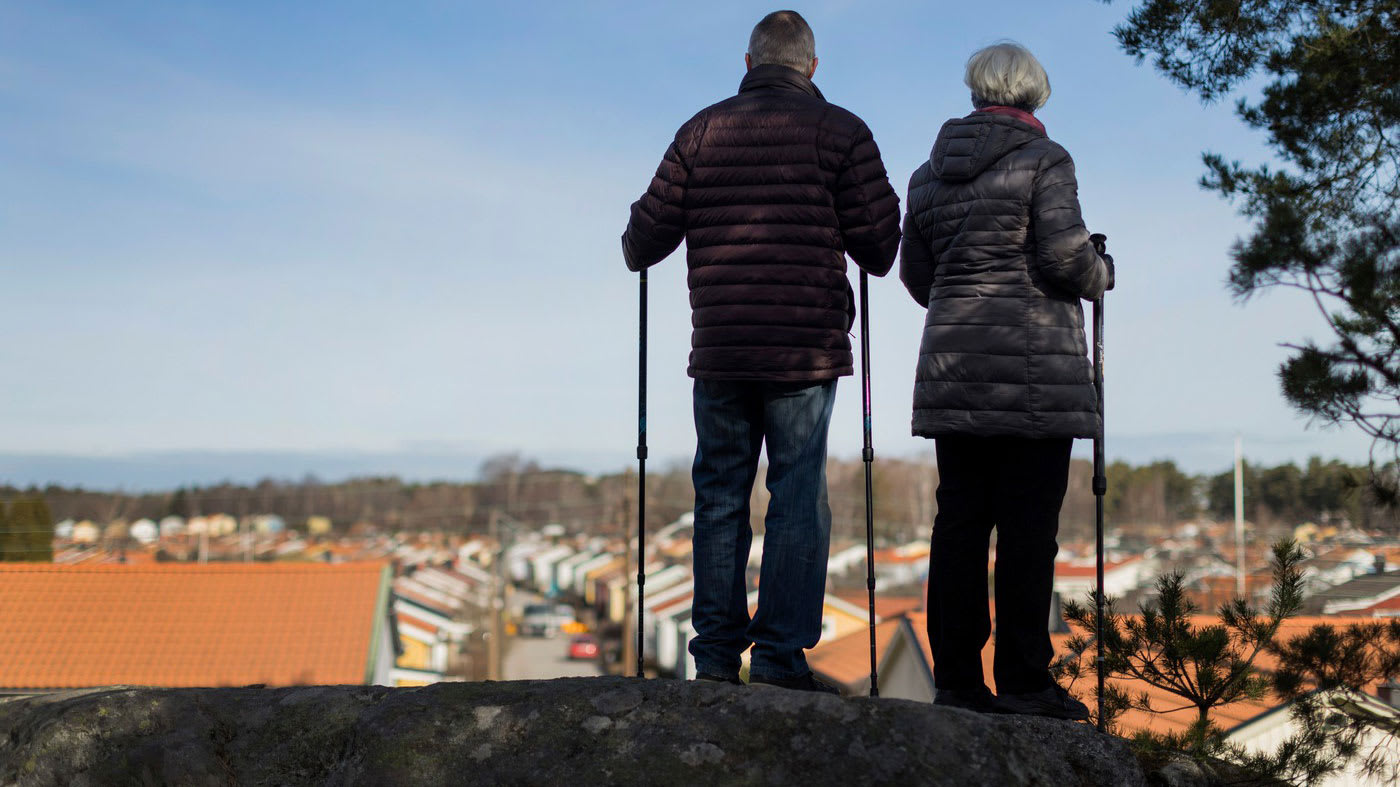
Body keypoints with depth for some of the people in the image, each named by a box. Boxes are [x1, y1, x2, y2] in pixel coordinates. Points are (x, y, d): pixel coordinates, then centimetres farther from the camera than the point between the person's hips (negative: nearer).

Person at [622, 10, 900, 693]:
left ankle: (717, 650, 13)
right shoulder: (840, 131, 1)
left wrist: (634, 253, 30)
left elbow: (648, 233, 7)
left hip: (718, 351, 3)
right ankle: (780, 654, 1)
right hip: (806, 352, -2)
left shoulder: (702, 130, 8)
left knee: (720, 498, 10)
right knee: (798, 499, 2)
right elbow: (878, 247, -2)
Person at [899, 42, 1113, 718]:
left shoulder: (930, 172, 13)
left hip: (952, 361, 6)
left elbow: (915, 275, 16)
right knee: (1028, 523, -3)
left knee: (959, 518, 7)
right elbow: (1066, 258, -12)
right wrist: (1102, 274, 9)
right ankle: (1023, 680, 0)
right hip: (1033, 365, -5)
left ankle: (956, 675, 10)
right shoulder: (1043, 160, -4)